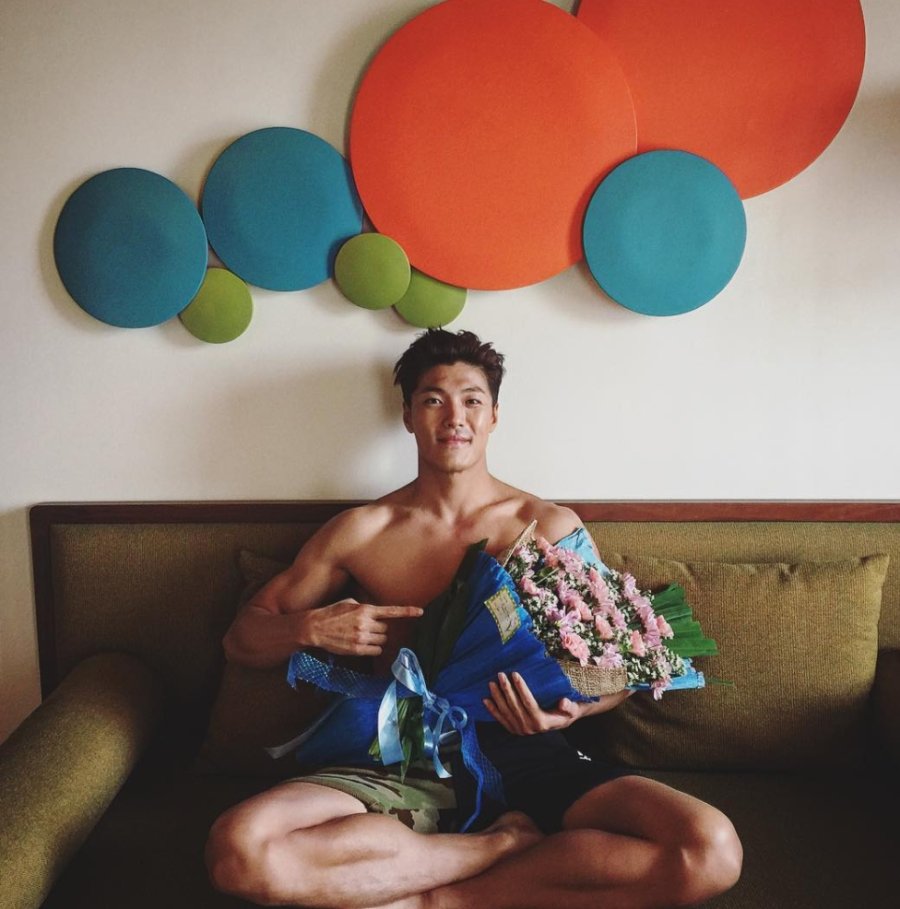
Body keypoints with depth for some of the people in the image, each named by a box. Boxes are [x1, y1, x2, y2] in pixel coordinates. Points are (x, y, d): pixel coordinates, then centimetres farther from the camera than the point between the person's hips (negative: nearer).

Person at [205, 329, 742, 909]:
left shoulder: (552, 528, 8)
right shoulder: (360, 532, 8)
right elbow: (242, 638, 14)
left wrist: (569, 706, -12)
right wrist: (311, 627, -9)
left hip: (527, 757, 1)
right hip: (402, 764, 0)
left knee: (711, 850, -25)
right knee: (239, 849, -28)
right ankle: (510, 841, -13)